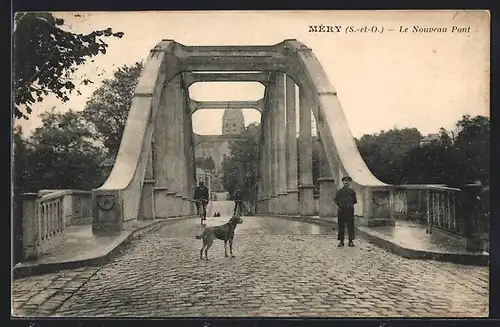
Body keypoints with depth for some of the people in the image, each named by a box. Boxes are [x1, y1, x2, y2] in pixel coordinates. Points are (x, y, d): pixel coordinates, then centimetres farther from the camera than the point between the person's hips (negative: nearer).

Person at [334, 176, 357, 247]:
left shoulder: (352, 191, 7)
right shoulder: (339, 191, 8)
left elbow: (355, 201, 10)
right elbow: (335, 200, 9)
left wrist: (350, 204, -1)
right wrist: (339, 204, -1)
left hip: (350, 210, 0)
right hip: (341, 210, 1)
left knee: (350, 225, 0)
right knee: (341, 225, 2)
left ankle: (351, 241, 6)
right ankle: (341, 241, 9)